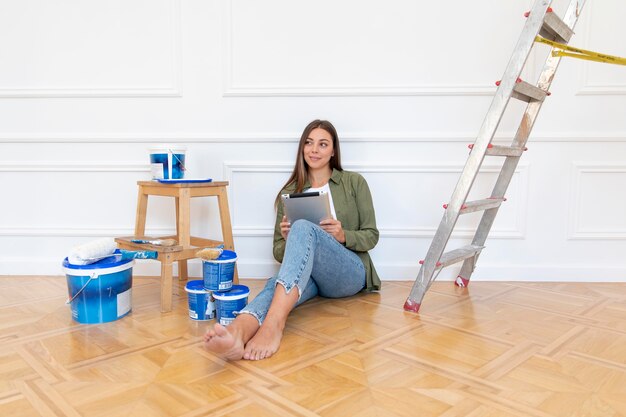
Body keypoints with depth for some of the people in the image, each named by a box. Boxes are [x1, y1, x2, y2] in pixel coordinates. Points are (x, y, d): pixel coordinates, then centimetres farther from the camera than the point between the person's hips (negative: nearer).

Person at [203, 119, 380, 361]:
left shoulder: (354, 182, 10)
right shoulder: (289, 192, 15)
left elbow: (371, 236, 9)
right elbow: (279, 252, 13)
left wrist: (343, 235, -13)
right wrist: (288, 241, -11)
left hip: (349, 273, -2)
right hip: (303, 274, 2)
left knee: (303, 227, -33)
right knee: (276, 284, -36)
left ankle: (273, 325, -54)